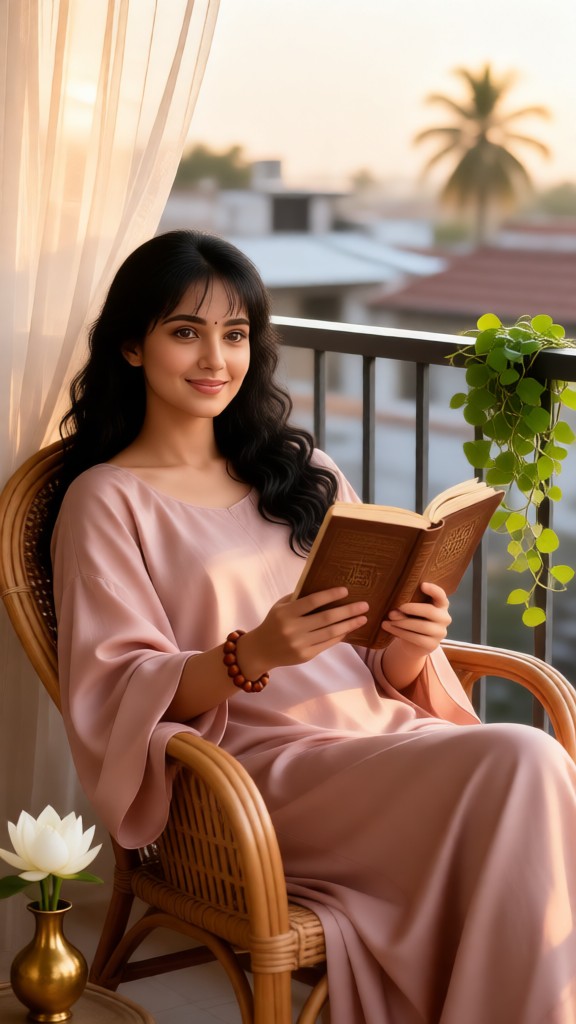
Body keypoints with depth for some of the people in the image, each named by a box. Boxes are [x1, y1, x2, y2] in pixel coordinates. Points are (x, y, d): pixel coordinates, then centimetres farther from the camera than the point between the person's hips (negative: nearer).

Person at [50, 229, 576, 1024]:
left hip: (388, 733, 6)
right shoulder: (106, 502, 5)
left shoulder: (303, 473, 22)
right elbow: (116, 696, -6)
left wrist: (413, 646, -6)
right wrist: (251, 654, -22)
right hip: (264, 764, -5)